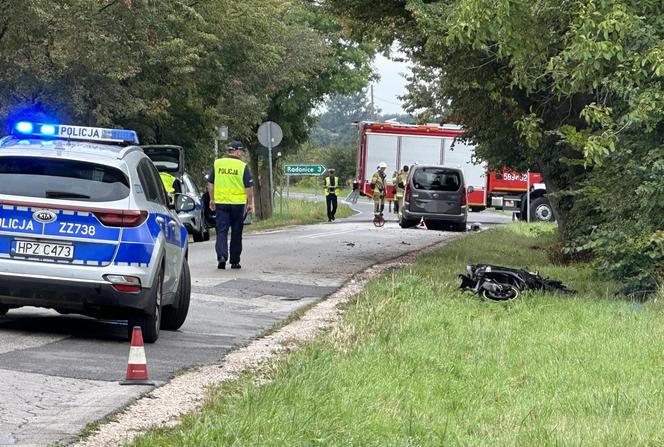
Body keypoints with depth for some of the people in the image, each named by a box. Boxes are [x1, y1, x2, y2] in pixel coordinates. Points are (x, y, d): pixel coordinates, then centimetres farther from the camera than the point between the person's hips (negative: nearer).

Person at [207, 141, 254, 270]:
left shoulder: (217, 164, 4)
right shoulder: (242, 166, -5)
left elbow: (210, 183, 8)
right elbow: (249, 187, -7)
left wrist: (212, 199, 17)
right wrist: (250, 203, 2)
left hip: (220, 202, 2)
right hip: (238, 203, -2)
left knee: (221, 231, 2)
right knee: (236, 233, 9)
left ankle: (222, 256, -18)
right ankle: (234, 261, 14)